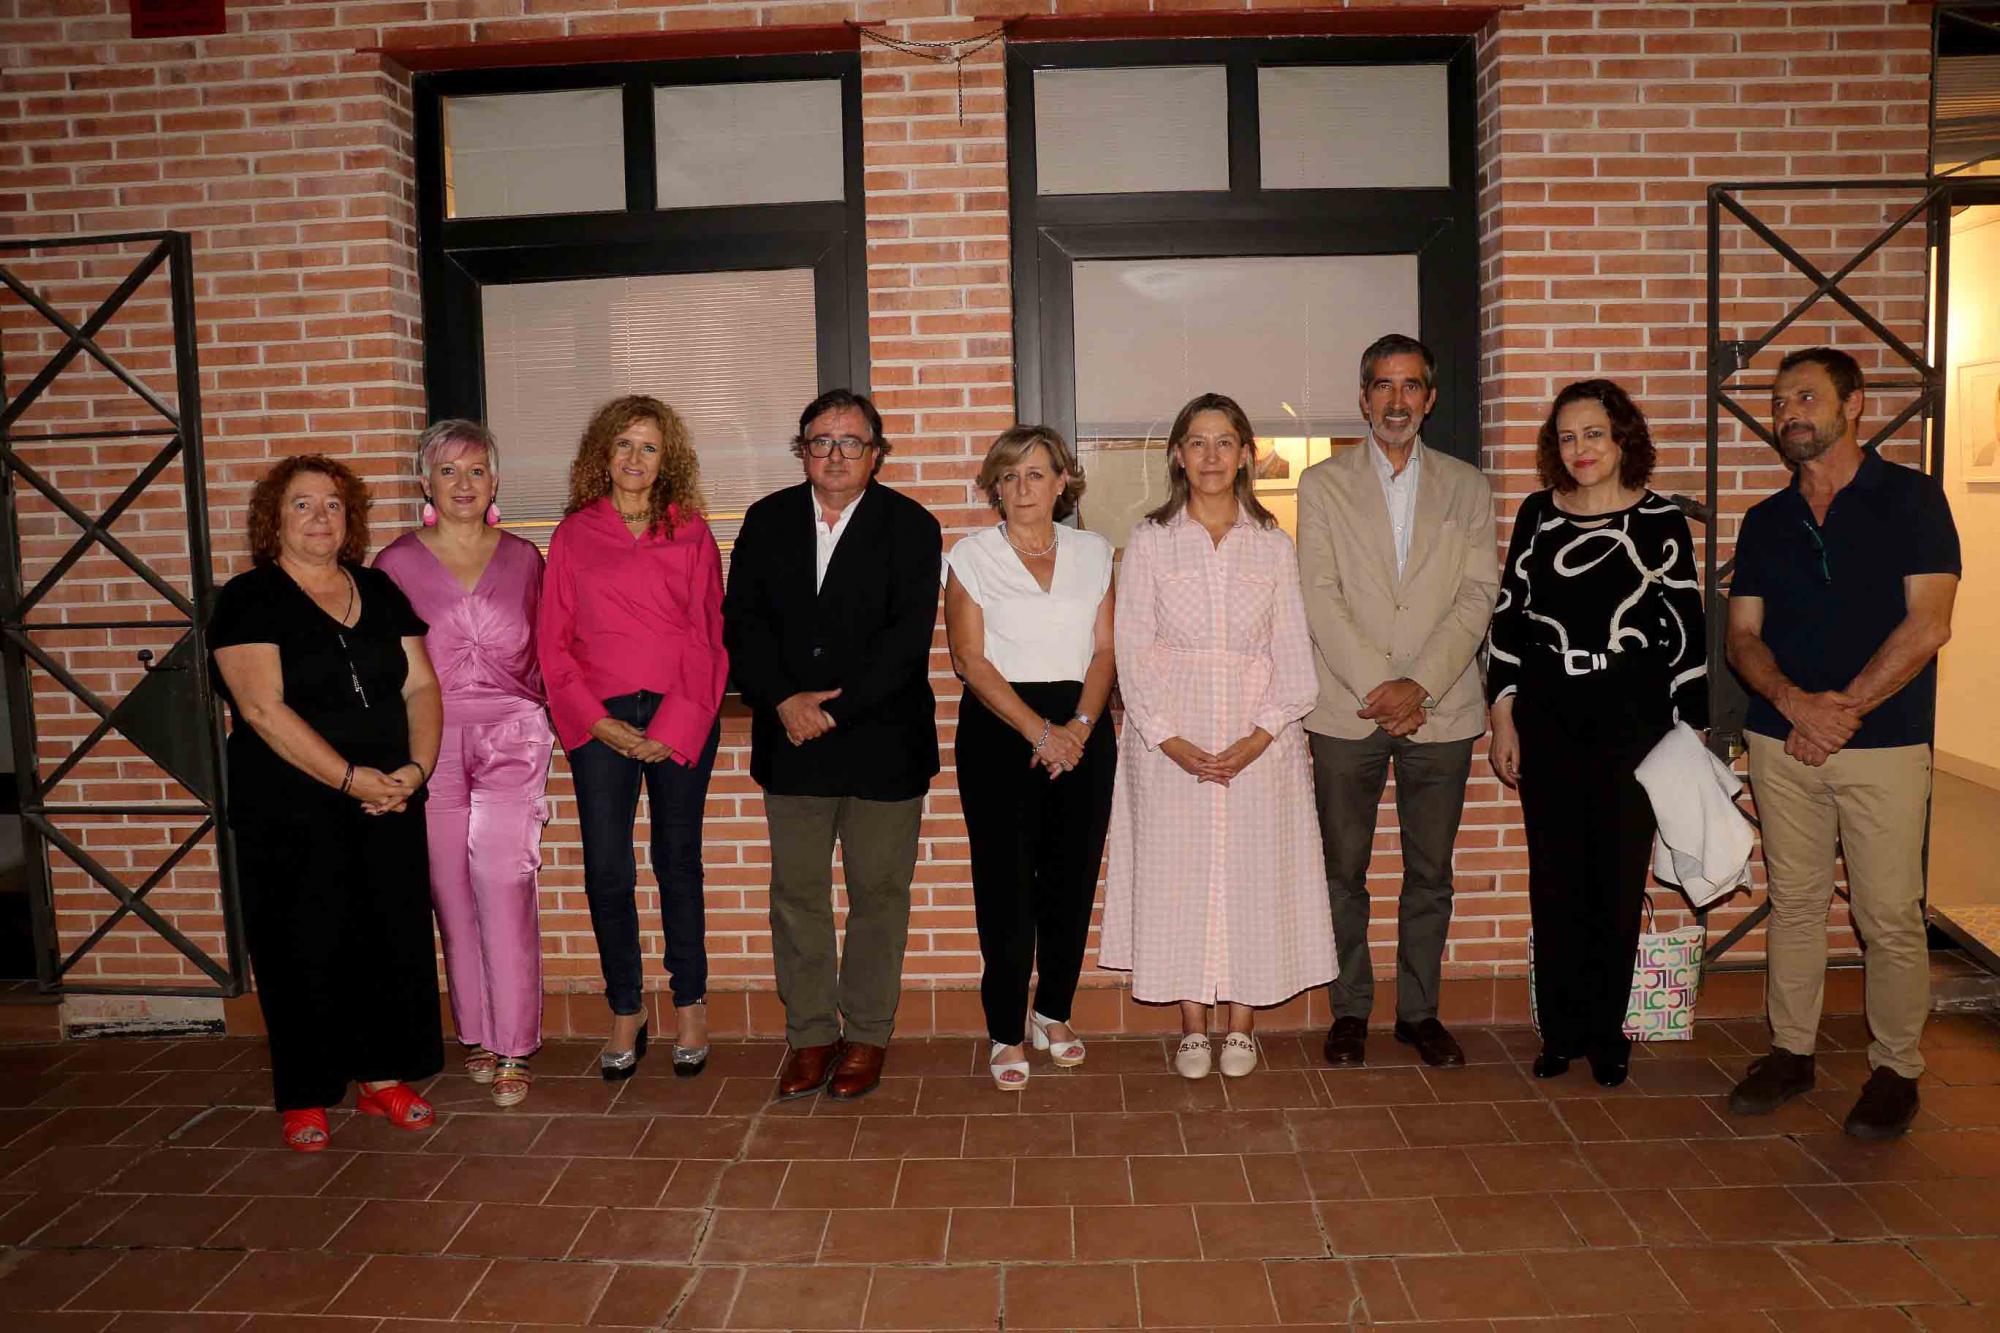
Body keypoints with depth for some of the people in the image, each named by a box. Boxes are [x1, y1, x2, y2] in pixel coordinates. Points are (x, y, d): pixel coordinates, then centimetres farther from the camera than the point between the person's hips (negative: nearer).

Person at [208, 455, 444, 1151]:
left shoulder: (380, 591, 11)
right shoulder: (249, 600, -4)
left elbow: (420, 684, 7)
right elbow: (262, 707, -15)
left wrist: (417, 766, -10)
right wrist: (350, 776, -19)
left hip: (389, 805, 4)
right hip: (290, 812, -4)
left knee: (394, 937, 7)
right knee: (305, 949, 3)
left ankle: (382, 1077, 23)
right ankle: (304, 1098, 18)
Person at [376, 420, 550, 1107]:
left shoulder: (522, 558, 9)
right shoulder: (396, 562, 6)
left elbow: (544, 652, 15)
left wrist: (544, 718, 4)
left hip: (511, 739, 0)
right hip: (430, 742, 1)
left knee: (504, 884, -9)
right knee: (452, 893, 5)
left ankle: (513, 1045, -2)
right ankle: (476, 1032, 20)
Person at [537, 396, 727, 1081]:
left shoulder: (691, 534, 6)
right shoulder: (573, 535, 8)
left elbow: (709, 636, 0)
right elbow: (553, 642, 5)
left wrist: (674, 726, -9)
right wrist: (597, 722, -6)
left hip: (679, 717, 0)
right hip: (602, 722, 1)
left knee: (678, 863, 7)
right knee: (607, 872, 1)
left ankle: (690, 1006, 20)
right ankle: (626, 1013, 16)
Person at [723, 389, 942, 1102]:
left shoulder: (910, 527, -2)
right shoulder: (768, 520, 8)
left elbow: (908, 637, -11)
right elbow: (742, 621, 2)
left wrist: (835, 711, -16)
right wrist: (785, 701, -12)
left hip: (882, 742, -2)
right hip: (790, 743, 3)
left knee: (877, 892, 6)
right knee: (796, 893, 8)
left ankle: (866, 1034, 21)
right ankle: (810, 1033, 21)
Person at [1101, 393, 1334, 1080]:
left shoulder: (1274, 547, 7)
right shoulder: (1150, 541, 4)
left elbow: (1293, 654, 3)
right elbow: (1132, 649, -1)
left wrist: (1260, 736, -11)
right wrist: (1170, 739, -11)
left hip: (1259, 742, 1)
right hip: (1169, 742, 0)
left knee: (1254, 875, 3)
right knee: (1176, 874, 2)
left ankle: (1242, 1025, 17)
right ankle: (1193, 1026, 16)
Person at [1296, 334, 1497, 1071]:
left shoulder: (1467, 487, 10)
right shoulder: (1323, 484, 5)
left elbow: (1477, 595, 1)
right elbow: (1320, 597, -4)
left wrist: (1420, 685, -12)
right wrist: (1374, 689, -13)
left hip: (1441, 710, 2)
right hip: (1346, 711, -1)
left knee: (1430, 870, 9)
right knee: (1344, 869, 5)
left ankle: (1420, 1011, 23)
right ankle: (1349, 1010, 18)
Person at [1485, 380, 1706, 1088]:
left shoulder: (1661, 521, -1)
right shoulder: (1538, 516, 6)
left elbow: (1686, 631, 0)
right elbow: (1508, 615, 7)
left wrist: (1689, 733, -3)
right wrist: (1503, 717, 3)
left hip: (1632, 719, -2)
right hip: (1547, 718, 2)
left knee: (1619, 878, 4)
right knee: (1554, 878, 6)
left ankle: (1606, 1031, 21)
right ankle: (1561, 1029, 20)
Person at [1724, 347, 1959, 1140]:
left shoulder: (1911, 499, -1)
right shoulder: (1765, 522, 11)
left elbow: (1927, 625, -10)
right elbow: (1742, 635, 7)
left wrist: (1843, 707, -14)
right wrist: (1793, 701, -12)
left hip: (1884, 743, -4)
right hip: (1782, 742, 4)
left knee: (1889, 918, 1)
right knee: (1793, 903, 10)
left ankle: (1896, 1069, 17)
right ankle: (1791, 1053, 22)